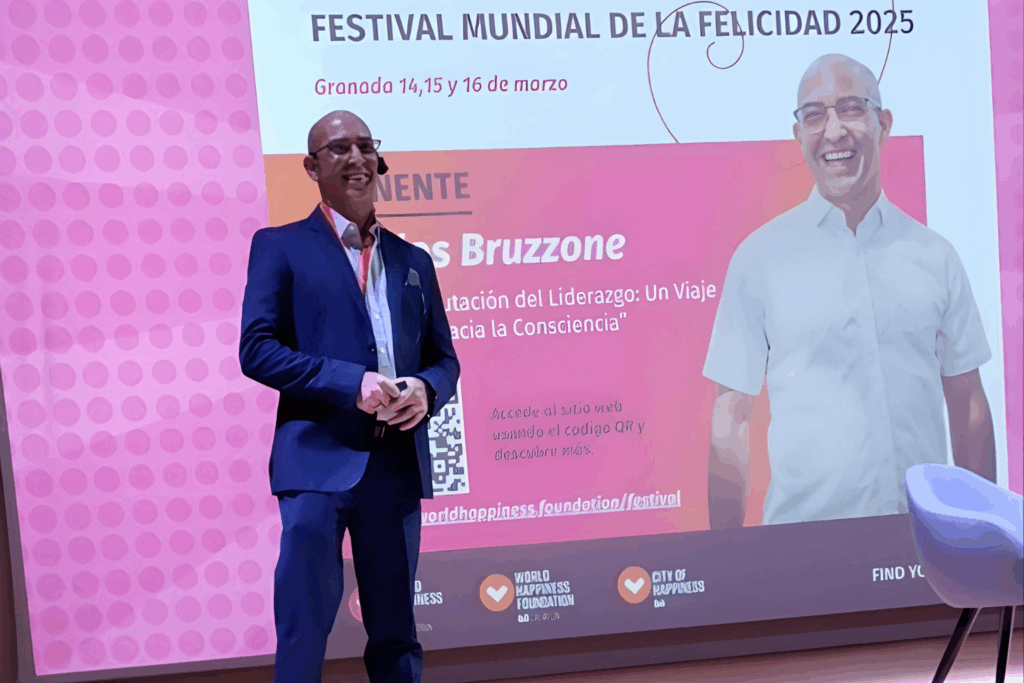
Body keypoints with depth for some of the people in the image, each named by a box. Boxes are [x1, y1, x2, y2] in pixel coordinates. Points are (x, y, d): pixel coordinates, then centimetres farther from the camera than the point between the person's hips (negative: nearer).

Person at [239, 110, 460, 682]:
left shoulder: (413, 260, 17)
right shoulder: (280, 246, 5)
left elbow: (445, 359, 17)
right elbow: (257, 350, -6)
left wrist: (425, 390, -7)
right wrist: (351, 382, -17)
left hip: (399, 463, 4)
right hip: (320, 461, -4)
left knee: (396, 636, 13)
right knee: (303, 632, -2)